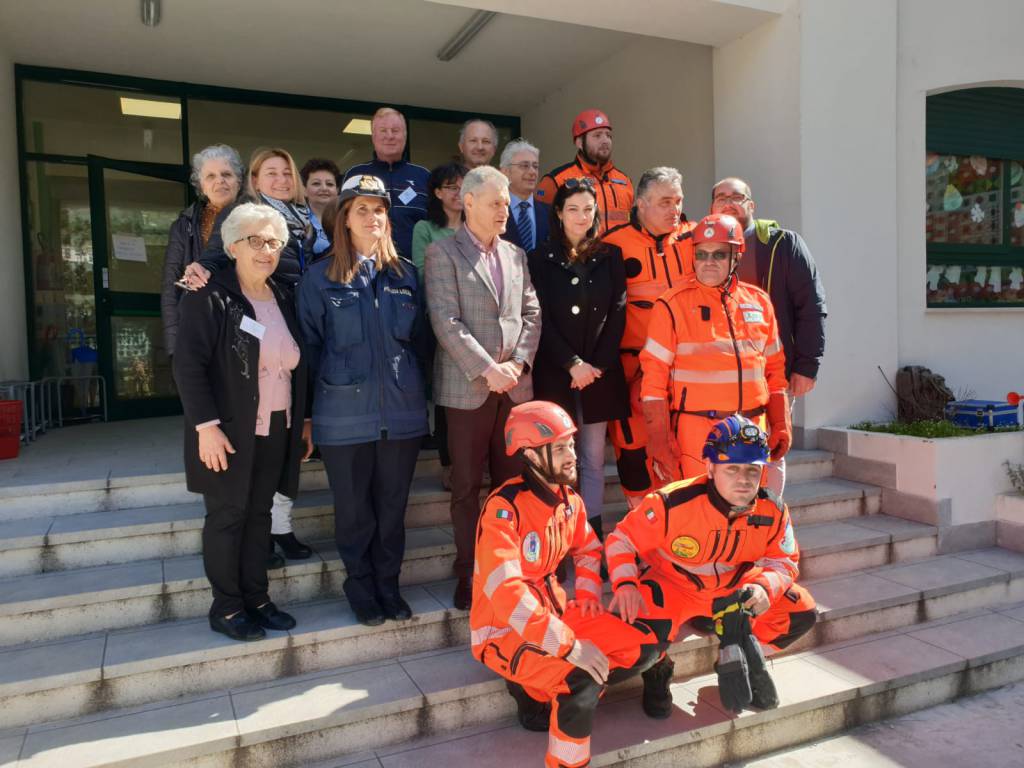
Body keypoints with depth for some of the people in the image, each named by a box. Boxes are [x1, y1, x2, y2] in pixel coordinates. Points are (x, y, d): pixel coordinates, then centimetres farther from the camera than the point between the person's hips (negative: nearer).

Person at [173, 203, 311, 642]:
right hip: (229, 432, -6)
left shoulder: (283, 298, 10)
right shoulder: (210, 298, -10)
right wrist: (206, 425, -21)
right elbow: (187, 365, -15)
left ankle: (256, 598, 25)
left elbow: (297, 365, 14)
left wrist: (303, 421, 13)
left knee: (259, 514, 13)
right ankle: (226, 608, 18)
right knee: (227, 516, 4)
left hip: (276, 431, 6)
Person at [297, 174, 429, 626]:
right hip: (345, 415, -2)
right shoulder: (321, 277, 0)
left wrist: (410, 385, 11)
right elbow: (310, 344, 3)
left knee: (393, 506, 11)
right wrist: (332, 385, 3)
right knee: (354, 509, 8)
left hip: (402, 411, 3)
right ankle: (361, 589, 27)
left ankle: (388, 586, 28)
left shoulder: (405, 274, 9)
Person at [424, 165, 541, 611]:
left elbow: (532, 314, 11)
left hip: (515, 385, 5)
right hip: (468, 387, -4)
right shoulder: (443, 253, -2)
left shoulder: (516, 255, 16)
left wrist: (519, 362, -5)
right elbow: (446, 321, -11)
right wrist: (488, 370, -15)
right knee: (467, 487, 4)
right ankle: (469, 574, 16)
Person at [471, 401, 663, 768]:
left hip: (556, 613, 8)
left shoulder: (568, 499, 1)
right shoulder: (504, 508, -23)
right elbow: (506, 593, -31)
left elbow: (588, 549, 20)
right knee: (584, 680, -31)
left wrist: (589, 592, 1)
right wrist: (570, 645, -32)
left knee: (645, 646, -1)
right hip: (504, 629, -8)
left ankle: (544, 694, 3)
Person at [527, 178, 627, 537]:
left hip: (600, 371, 2)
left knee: (593, 457, 6)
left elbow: (617, 313, 3)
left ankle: (593, 531, 15)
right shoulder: (542, 258, 3)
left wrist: (597, 365, -7)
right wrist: (572, 364, -12)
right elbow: (542, 318, -3)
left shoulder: (610, 256, 9)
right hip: (555, 372, -2)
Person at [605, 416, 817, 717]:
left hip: (735, 585, 4)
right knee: (645, 624, -34)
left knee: (802, 611, -8)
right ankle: (657, 673, 6)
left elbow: (785, 561, -4)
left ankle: (741, 659, 17)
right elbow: (622, 539, -19)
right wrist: (625, 584, -36)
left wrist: (765, 587, -26)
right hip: (672, 583, -4)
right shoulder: (673, 504, -30)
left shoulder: (773, 511, -16)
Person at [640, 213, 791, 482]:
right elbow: (654, 377, -7)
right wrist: (659, 439, -12)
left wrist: (780, 425, 12)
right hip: (697, 431, -4)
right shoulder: (673, 305, -4)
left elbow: (774, 369, 16)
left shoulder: (759, 301, 10)